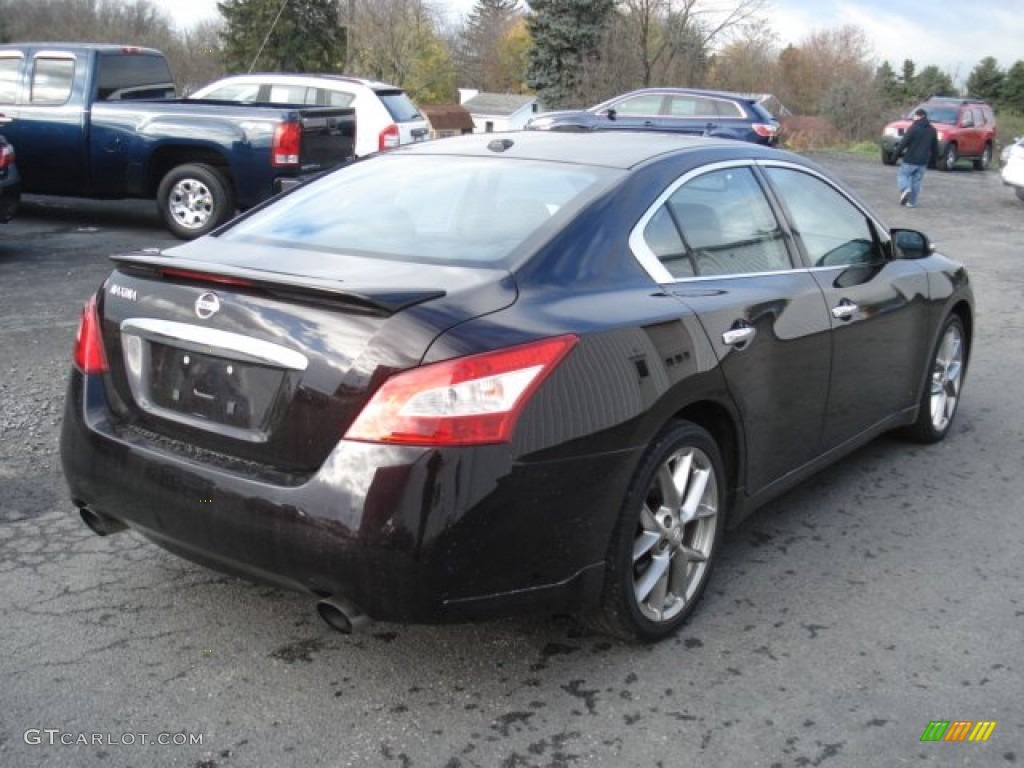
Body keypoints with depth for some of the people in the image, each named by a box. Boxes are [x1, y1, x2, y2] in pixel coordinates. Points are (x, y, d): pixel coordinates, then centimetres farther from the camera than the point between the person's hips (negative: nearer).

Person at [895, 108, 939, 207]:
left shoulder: (913, 128, -11)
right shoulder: (932, 130, 10)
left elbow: (903, 143, -13)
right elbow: (935, 148, 14)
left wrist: (897, 153, 0)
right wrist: (932, 160, 23)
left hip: (910, 160, -5)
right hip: (923, 162, 5)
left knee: (902, 175, 9)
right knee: (916, 180, 11)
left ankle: (905, 189, -19)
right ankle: (912, 202, 11)